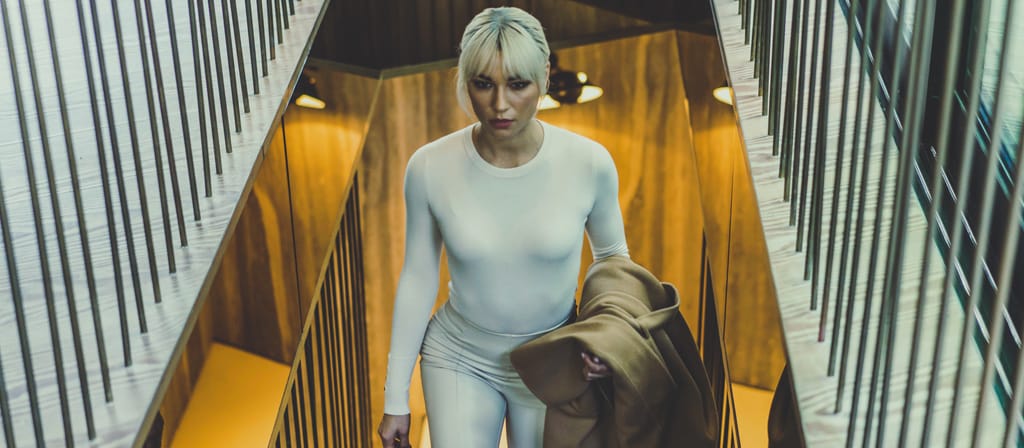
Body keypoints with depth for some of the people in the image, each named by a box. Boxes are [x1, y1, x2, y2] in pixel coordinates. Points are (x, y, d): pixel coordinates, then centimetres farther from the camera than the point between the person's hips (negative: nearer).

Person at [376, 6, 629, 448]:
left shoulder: (589, 162, -20)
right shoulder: (430, 167, -19)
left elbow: (612, 254, 0)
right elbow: (417, 279, -7)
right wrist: (395, 399, -2)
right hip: (461, 359, 0)